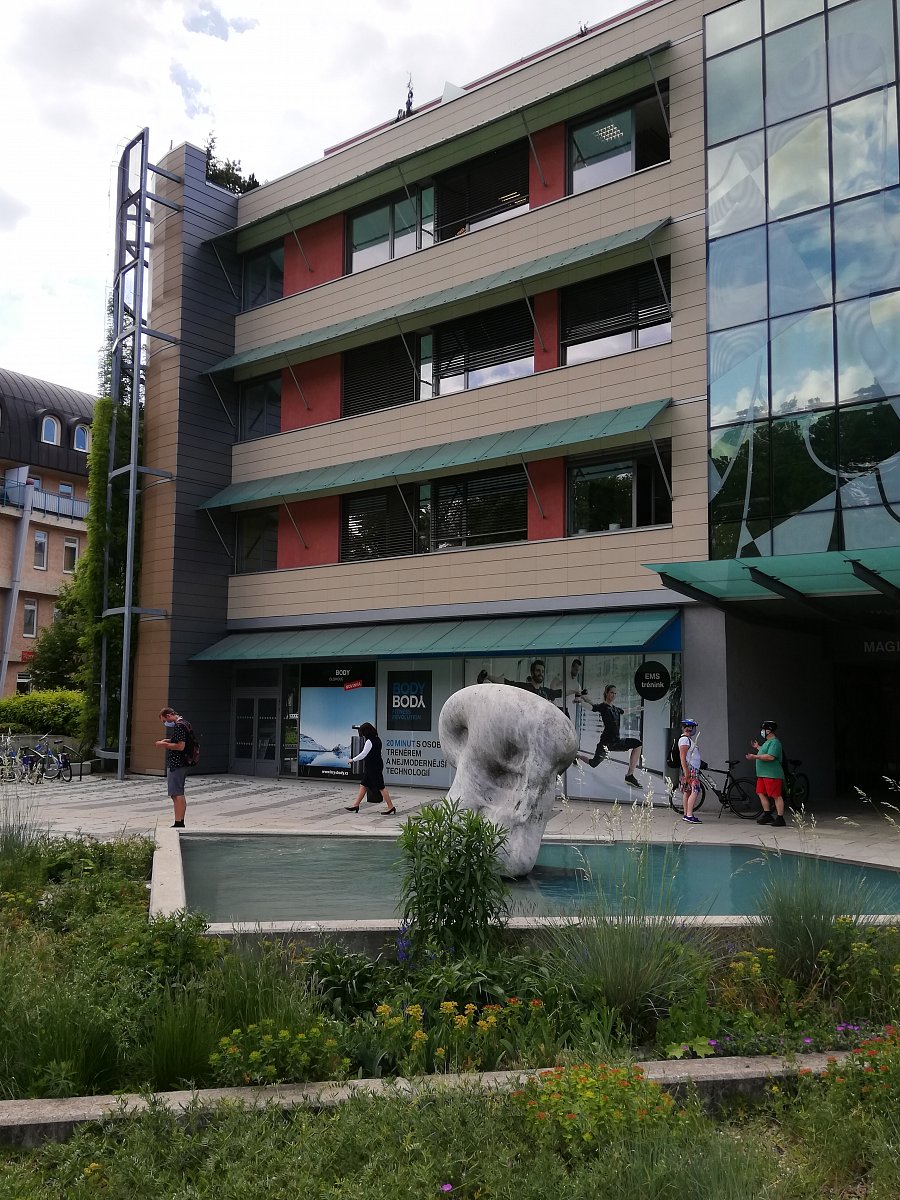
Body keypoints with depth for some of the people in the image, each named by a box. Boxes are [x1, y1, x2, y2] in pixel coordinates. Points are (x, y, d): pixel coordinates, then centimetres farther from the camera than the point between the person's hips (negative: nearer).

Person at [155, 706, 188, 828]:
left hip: (176, 765, -11)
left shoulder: (179, 725, -17)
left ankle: (178, 824, -7)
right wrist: (168, 742, 13)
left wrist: (165, 744, -13)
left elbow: (180, 746, -23)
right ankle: (181, 822, 22)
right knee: (180, 794, 16)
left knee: (176, 795, -8)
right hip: (181, 764, 11)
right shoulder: (182, 723, 15)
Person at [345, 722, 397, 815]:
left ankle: (391, 807, -3)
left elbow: (363, 754, -20)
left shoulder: (369, 741, -19)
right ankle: (356, 805, 21)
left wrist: (353, 760, -8)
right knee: (363, 785, 15)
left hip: (373, 768, -10)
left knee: (381, 787, -6)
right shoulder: (377, 739, 8)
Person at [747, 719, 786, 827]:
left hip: (772, 775, -11)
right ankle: (767, 814, 16)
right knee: (761, 793, 10)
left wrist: (755, 756, -24)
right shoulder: (768, 742, 19)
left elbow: (771, 757, -26)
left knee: (776, 796, -6)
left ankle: (780, 818, -4)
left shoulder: (774, 742, -14)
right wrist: (758, 747, 30)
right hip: (763, 774, 11)